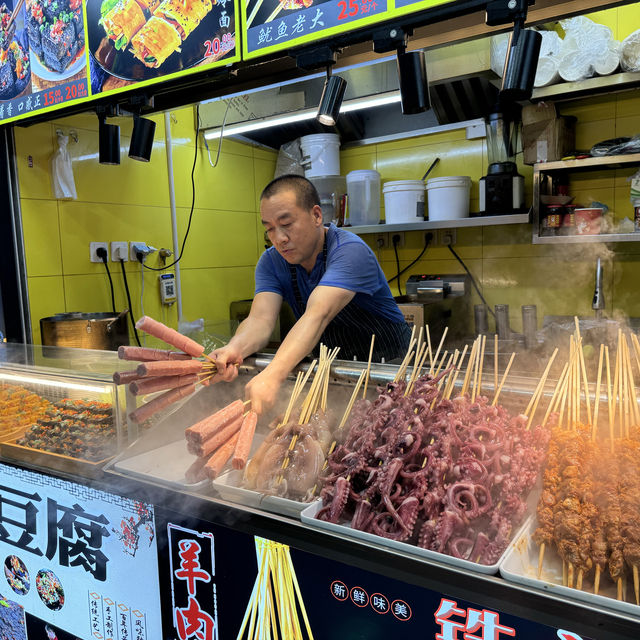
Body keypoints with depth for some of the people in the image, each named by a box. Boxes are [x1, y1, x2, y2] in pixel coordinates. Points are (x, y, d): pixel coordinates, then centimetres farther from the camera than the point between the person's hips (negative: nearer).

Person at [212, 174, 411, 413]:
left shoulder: (349, 251, -26)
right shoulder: (271, 261, -7)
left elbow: (318, 315, -41)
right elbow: (260, 319, -21)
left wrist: (273, 375, -54)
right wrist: (234, 348, -44)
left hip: (388, 364, -4)